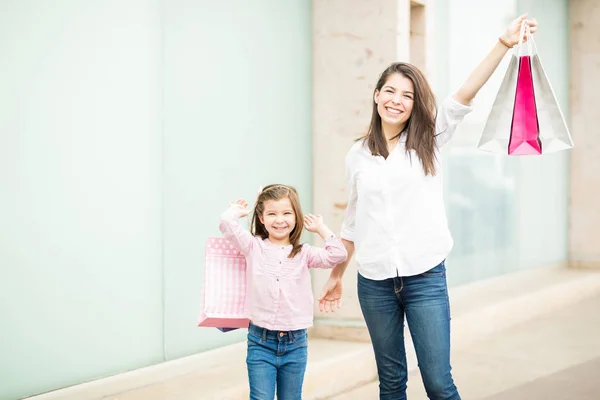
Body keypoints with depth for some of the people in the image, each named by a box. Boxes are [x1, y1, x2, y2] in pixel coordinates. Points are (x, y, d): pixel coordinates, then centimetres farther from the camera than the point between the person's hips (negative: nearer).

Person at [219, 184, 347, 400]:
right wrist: (238, 210, 8)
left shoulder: (304, 254, 4)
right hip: (260, 342, -2)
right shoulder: (253, 247, 0)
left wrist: (320, 228, 4)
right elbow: (227, 223, -11)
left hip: (295, 343, 2)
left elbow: (338, 255, -7)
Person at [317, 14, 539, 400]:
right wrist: (336, 276, 17)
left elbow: (466, 93, -12)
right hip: (374, 282, 2)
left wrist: (505, 43, -24)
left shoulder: (429, 139, 2)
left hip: (425, 278, -2)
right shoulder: (358, 155, 7)